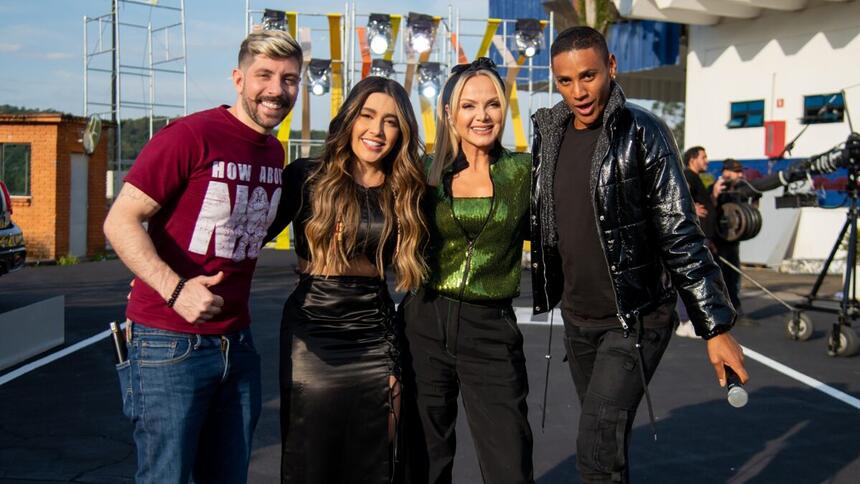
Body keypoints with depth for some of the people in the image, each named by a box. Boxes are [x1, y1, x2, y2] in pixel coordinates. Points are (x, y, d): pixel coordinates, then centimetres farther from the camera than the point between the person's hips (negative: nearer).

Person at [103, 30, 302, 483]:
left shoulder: (275, 153, 10)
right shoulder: (190, 135, -13)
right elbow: (120, 222, -15)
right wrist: (175, 289, -27)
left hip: (236, 343, 7)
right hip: (170, 343, -7)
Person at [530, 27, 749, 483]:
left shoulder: (641, 133, -11)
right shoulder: (548, 134, 4)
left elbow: (681, 236, -12)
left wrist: (716, 328, -13)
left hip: (635, 320, -6)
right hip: (577, 319, 6)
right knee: (607, 441, 16)